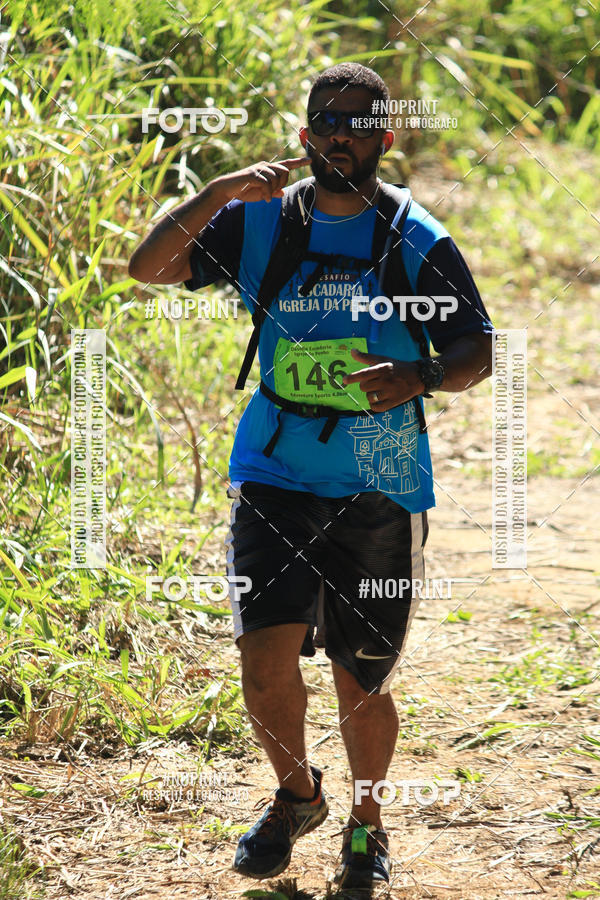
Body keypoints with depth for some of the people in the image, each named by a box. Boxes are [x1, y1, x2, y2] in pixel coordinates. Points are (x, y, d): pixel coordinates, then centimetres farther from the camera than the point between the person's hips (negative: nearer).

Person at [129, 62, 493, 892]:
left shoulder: (418, 243, -1)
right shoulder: (260, 223, 4)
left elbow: (478, 351, -1)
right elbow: (147, 268, -2)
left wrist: (421, 376, -23)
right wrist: (219, 193, -15)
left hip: (379, 492, -1)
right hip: (276, 478, 1)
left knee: (360, 681, 4)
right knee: (266, 658, -12)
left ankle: (367, 821, 30)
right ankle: (295, 795, 16)